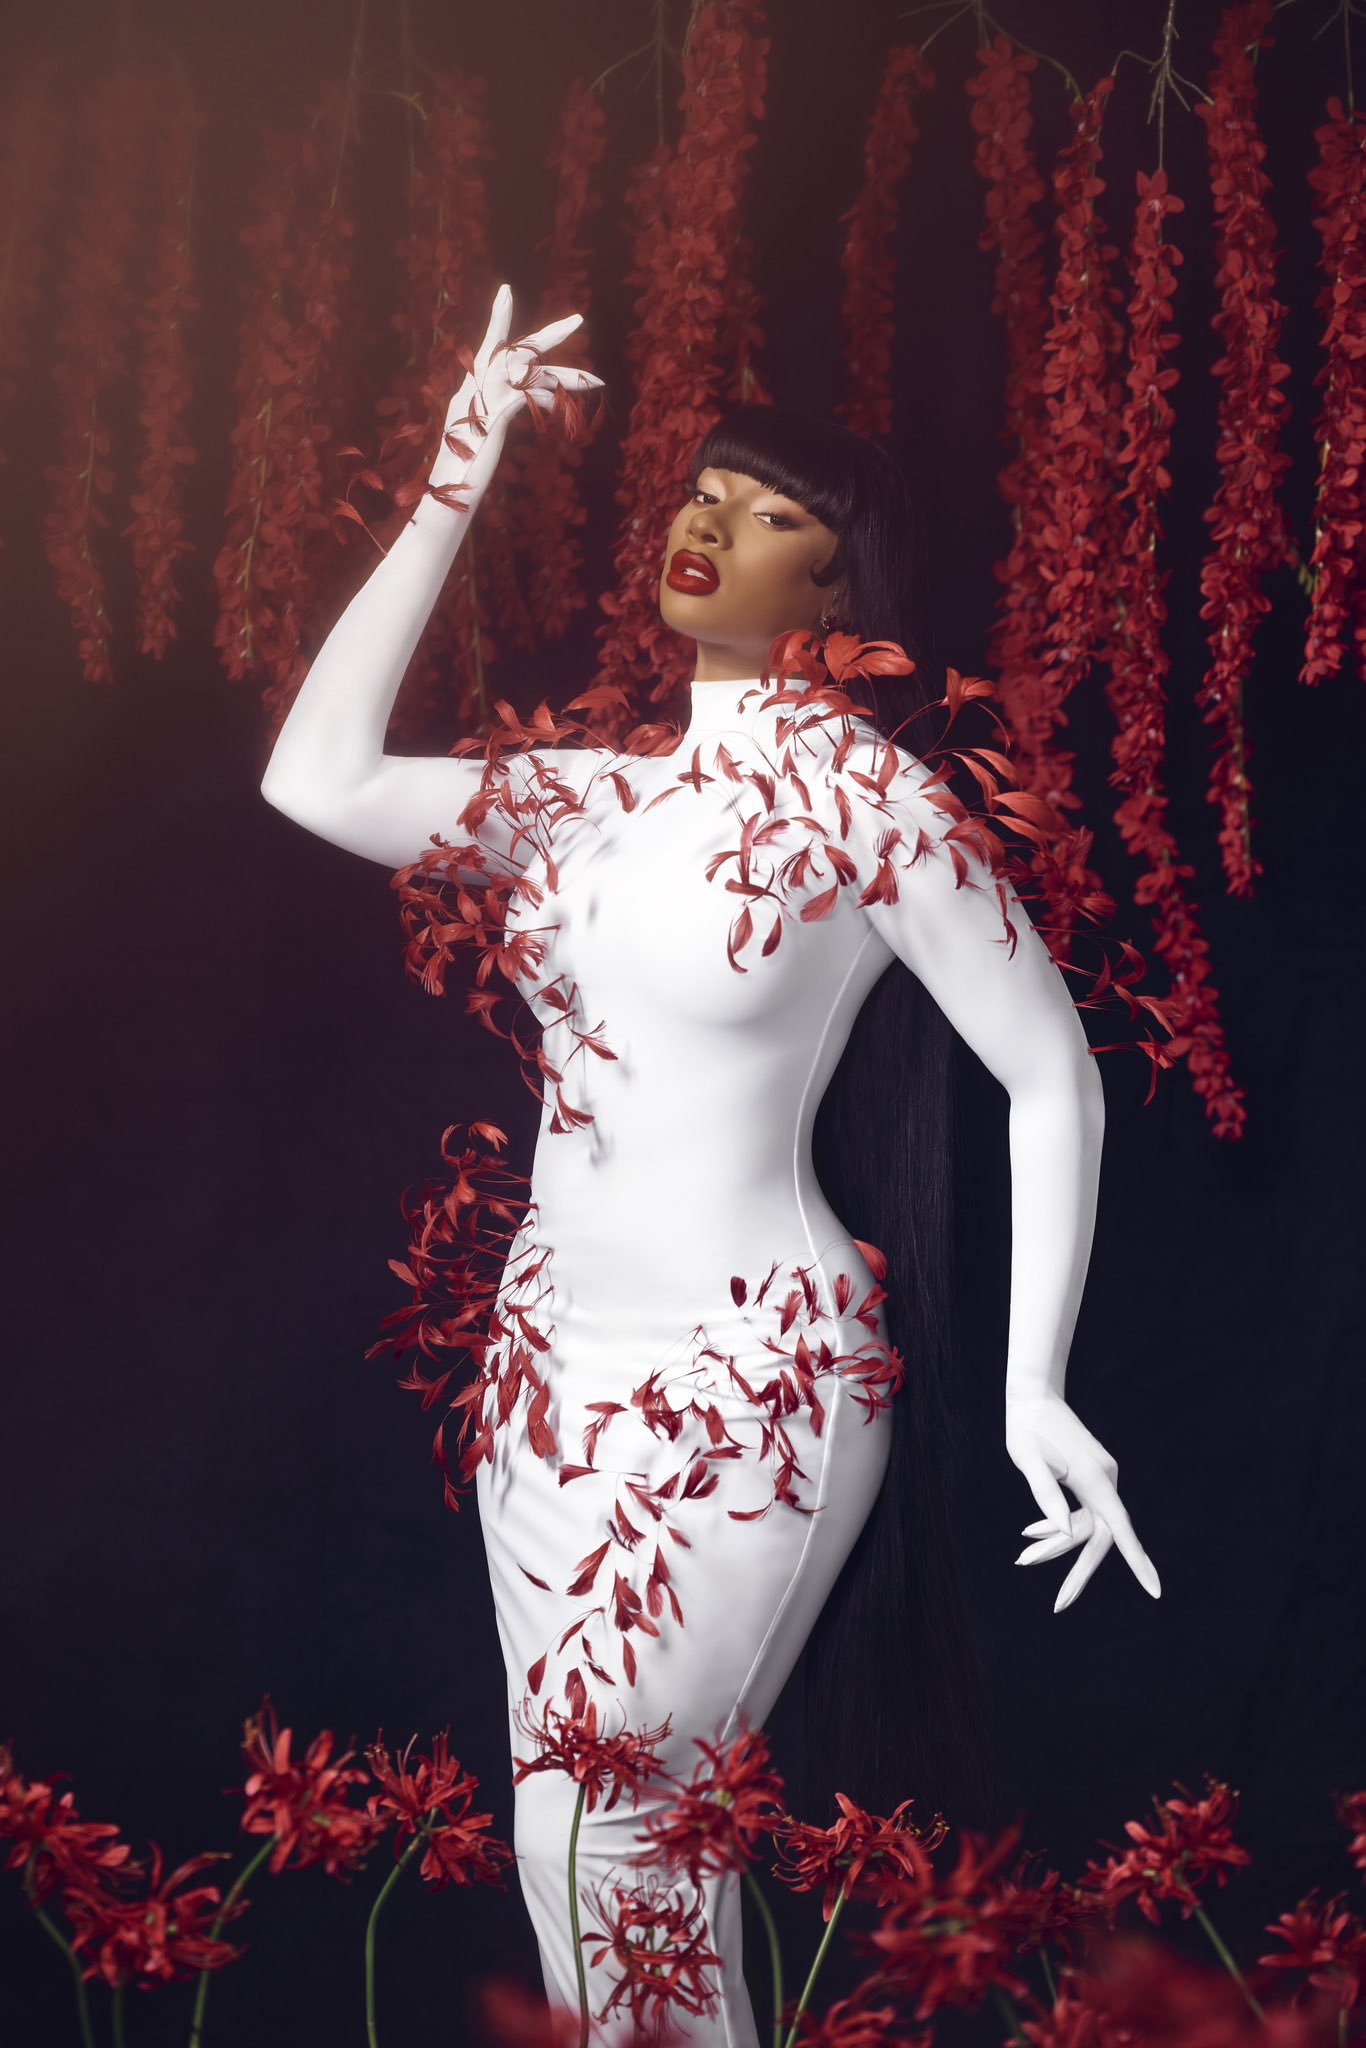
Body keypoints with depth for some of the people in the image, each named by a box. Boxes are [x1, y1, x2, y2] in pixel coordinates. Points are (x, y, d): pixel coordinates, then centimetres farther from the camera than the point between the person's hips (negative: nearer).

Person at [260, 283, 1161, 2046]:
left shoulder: (864, 794, -7)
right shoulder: (596, 796, 10)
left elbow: (1050, 1074, -4)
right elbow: (320, 779, -2)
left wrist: (1034, 1388, -11)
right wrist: (454, 486, 2)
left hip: (743, 1378, -6)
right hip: (554, 1364, 6)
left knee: (597, 1832, -8)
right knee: (642, 1837, 11)